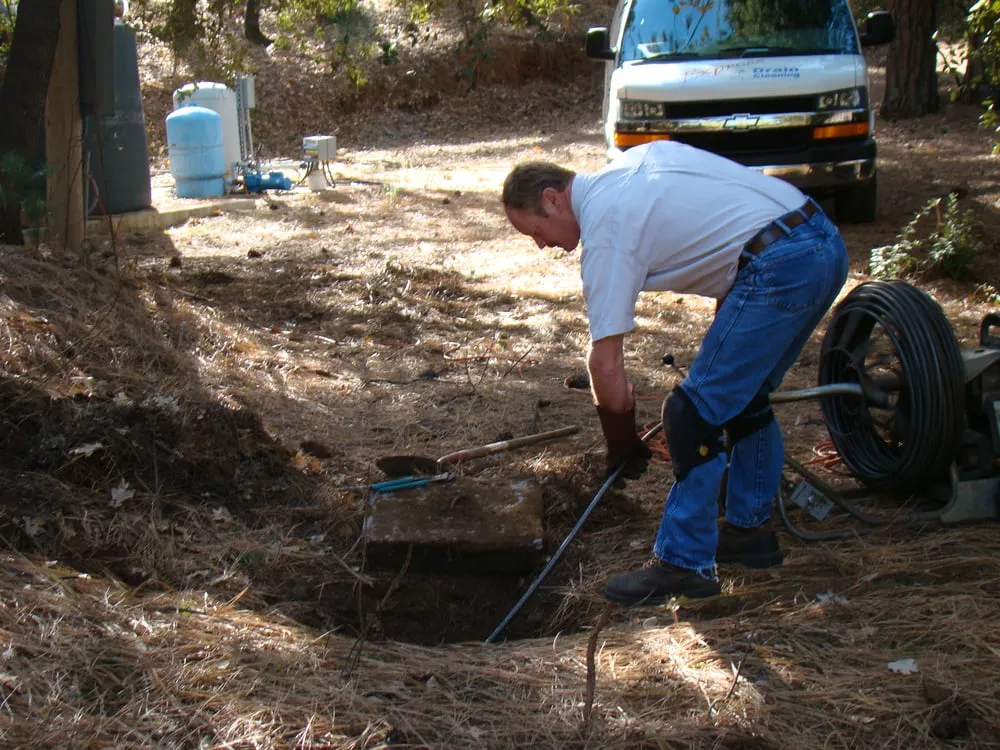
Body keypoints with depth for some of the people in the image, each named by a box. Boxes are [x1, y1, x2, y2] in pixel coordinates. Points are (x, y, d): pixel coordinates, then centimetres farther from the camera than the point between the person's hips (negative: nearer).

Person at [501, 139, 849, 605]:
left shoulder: (605, 228, -6)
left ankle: (683, 563, 3)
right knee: (744, 395, 23)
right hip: (825, 241, 10)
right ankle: (750, 530, 33)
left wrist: (622, 445, 9)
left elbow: (605, 361, -6)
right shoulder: (635, 160, 19)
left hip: (779, 267, -10)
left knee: (697, 413, -3)